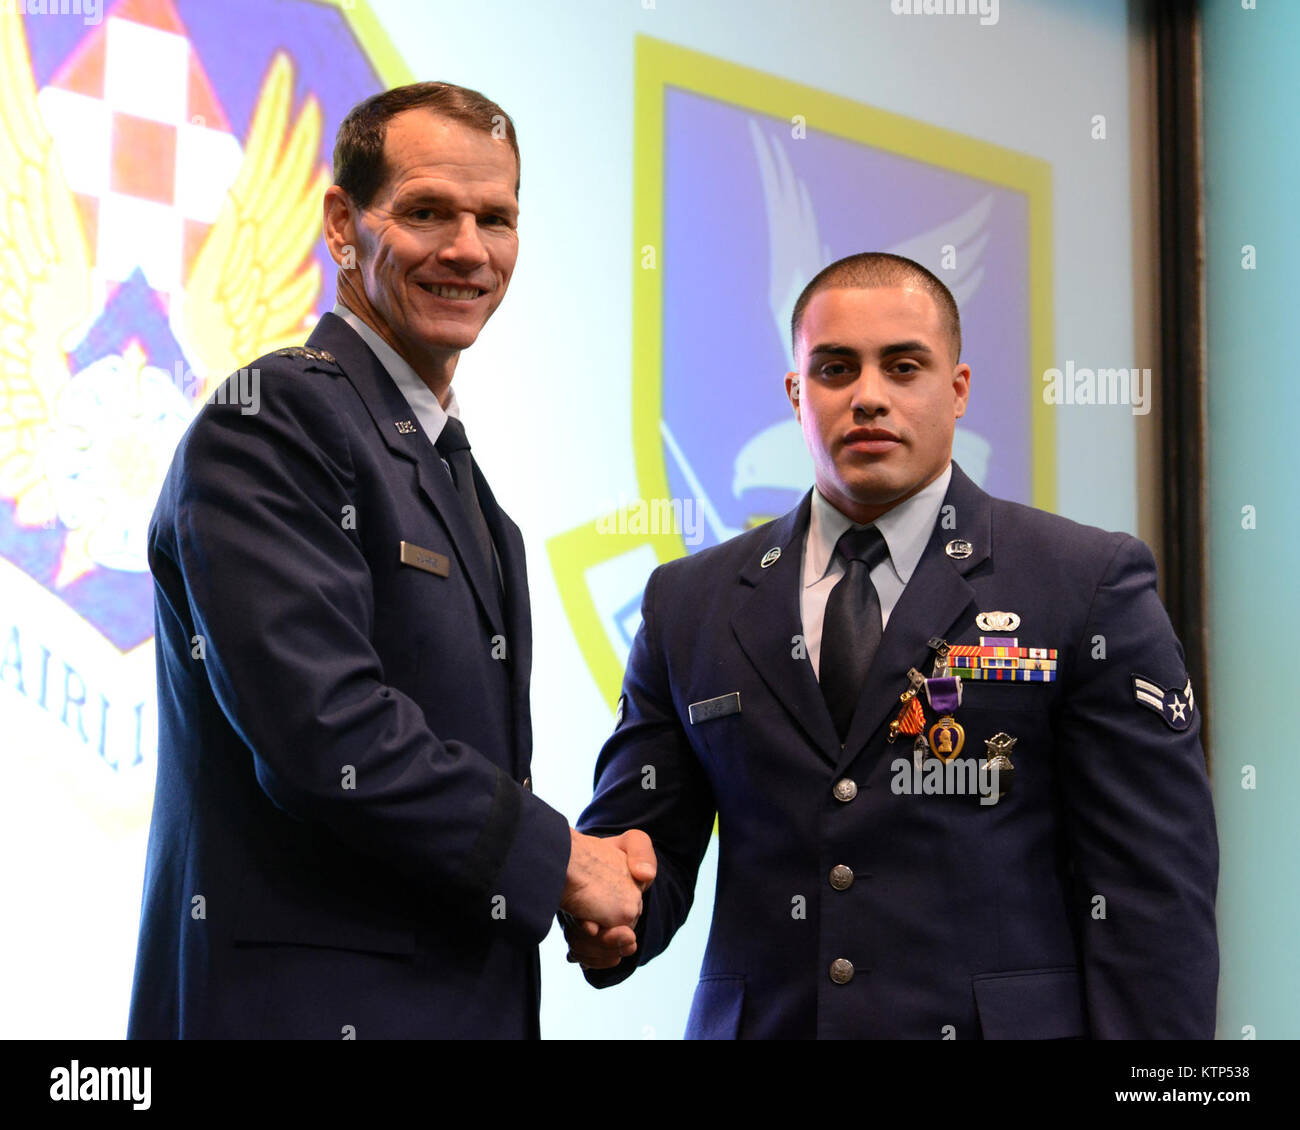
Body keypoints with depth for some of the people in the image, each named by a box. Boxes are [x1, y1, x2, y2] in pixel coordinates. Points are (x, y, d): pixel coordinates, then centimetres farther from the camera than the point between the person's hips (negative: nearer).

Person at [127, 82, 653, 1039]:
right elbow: (321, 728, -23)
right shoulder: (270, 421, -13)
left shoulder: (450, 466, 16)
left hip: (466, 994, 8)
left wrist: (596, 862, -1)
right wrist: (556, 859, -12)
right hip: (305, 1000, -8)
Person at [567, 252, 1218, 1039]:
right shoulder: (688, 605, 6)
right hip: (763, 1020, 3)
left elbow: (1154, 888, -7)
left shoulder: (1094, 584, -3)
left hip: (1003, 1023, -2)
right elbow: (647, 843, 6)